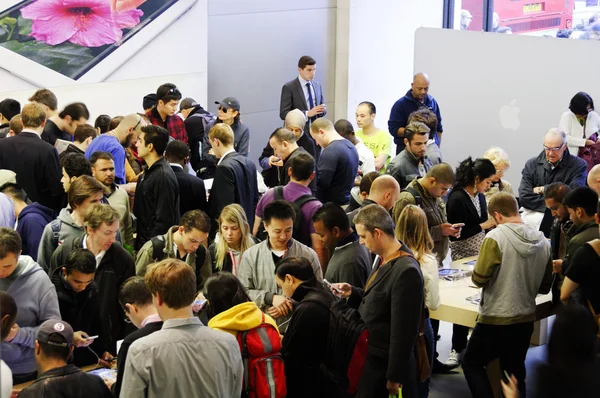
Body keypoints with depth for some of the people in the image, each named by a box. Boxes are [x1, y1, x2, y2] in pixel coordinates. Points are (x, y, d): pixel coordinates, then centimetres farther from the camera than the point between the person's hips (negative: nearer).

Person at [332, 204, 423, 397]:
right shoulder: (384, 258, 4)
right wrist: (353, 293, 1)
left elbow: (403, 330, -23)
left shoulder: (406, 271, -25)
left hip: (385, 364, -9)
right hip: (371, 356, 9)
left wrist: (394, 377, -19)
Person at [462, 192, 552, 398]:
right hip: (526, 319, 6)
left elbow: (479, 279, -17)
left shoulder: (496, 237, -17)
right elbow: (545, 287, 8)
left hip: (496, 320, -5)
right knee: (515, 370, 19)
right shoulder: (542, 241, 0)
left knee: (471, 363, 12)